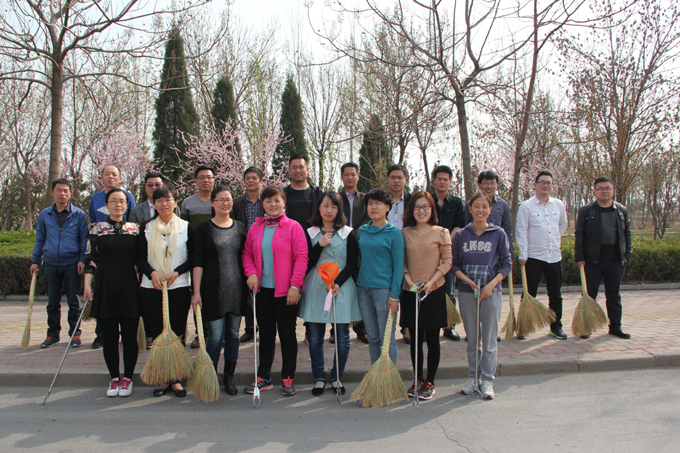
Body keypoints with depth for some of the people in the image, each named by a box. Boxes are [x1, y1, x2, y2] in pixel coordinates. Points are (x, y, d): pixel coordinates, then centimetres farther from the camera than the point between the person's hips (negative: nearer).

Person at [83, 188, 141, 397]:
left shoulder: (135, 229, 6)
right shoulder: (97, 229, 4)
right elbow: (90, 259, 4)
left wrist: (143, 285, 4)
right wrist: (87, 285, -4)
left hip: (129, 288, 0)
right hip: (105, 289, 0)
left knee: (129, 336, 3)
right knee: (109, 337, 5)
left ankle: (127, 378, 18)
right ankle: (114, 378, 20)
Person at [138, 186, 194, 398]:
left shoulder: (186, 227, 5)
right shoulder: (147, 228, 9)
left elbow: (193, 258, 3)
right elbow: (141, 258, 7)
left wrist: (176, 273, -12)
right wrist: (152, 273, -12)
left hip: (179, 287, -1)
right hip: (152, 288, 1)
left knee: (176, 336, 1)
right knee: (159, 335, 3)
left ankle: (176, 379, 13)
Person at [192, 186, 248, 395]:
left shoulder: (240, 227, 10)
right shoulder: (204, 229, 1)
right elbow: (198, 261, -2)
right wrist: (196, 291, -8)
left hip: (237, 289, 3)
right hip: (213, 289, -3)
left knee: (233, 334, 9)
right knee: (216, 336, -4)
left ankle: (229, 378, 23)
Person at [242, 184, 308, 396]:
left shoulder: (293, 226, -6)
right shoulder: (256, 227, 7)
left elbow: (301, 257, -10)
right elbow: (247, 253, 13)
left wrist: (295, 285, -15)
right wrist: (251, 273, -5)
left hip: (285, 291, -4)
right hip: (262, 289, 4)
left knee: (287, 334, 6)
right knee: (265, 334, 13)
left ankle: (287, 379, 18)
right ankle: (263, 378, 24)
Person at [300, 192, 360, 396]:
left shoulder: (348, 233, 4)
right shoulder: (311, 233, 7)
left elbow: (352, 263, 0)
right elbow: (308, 263, 1)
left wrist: (338, 282, -13)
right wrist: (320, 245, -12)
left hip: (342, 287, -1)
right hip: (315, 289, 1)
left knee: (342, 336, 3)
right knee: (315, 336, 4)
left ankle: (337, 377, 18)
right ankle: (319, 378, 18)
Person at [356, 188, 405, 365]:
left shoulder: (394, 233, -4)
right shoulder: (362, 231, 9)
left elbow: (398, 266, -7)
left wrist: (394, 295, -11)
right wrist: (358, 283, 9)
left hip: (384, 289, -5)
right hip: (363, 288, 5)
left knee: (387, 339, 2)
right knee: (372, 338, 13)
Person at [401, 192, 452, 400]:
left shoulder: (441, 233, -1)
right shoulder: (405, 233, 5)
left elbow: (447, 262, -2)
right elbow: (401, 262, 6)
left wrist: (431, 282, -12)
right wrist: (409, 281, -9)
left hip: (434, 291, -2)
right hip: (410, 291, 2)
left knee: (432, 338, 4)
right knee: (415, 338, 10)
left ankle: (430, 383, 15)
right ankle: (417, 380, 22)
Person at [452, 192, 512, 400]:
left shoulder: (498, 234, 0)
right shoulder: (460, 235, 3)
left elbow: (506, 264, 1)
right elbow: (454, 264, 5)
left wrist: (492, 284, -12)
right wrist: (468, 280, -11)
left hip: (491, 292, -1)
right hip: (466, 292, 1)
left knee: (489, 339, 4)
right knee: (472, 339, 10)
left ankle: (487, 380, 15)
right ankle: (473, 376, 23)